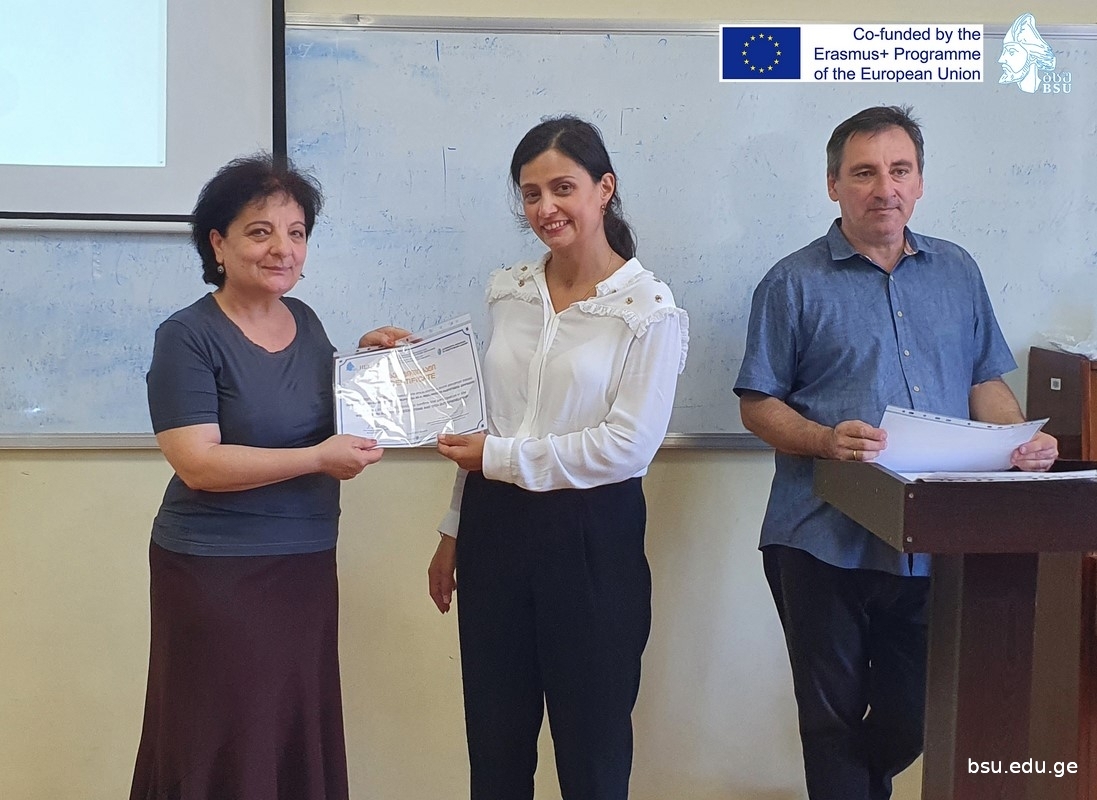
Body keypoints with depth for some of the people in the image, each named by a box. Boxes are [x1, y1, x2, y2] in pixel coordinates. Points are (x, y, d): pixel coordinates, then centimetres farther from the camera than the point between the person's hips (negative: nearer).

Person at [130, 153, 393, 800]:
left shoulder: (306, 322, 8)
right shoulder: (189, 336, -11)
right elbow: (198, 462, -19)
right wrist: (319, 459, -22)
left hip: (307, 566, 6)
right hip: (218, 573, -6)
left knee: (303, 740, 11)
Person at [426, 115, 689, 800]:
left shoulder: (649, 309, -9)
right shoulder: (509, 293, 8)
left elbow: (627, 445, -16)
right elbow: (486, 421, 13)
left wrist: (501, 457, -12)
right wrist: (453, 534, 15)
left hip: (590, 536, -5)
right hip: (495, 527, 5)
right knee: (494, 743, 13)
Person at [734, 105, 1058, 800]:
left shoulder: (957, 272, 11)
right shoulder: (795, 284, -1)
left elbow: (985, 381, 15)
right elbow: (759, 405, -2)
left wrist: (1023, 440, -6)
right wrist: (827, 441, -21)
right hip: (825, 544, -3)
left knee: (915, 717, 12)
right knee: (833, 717, 10)